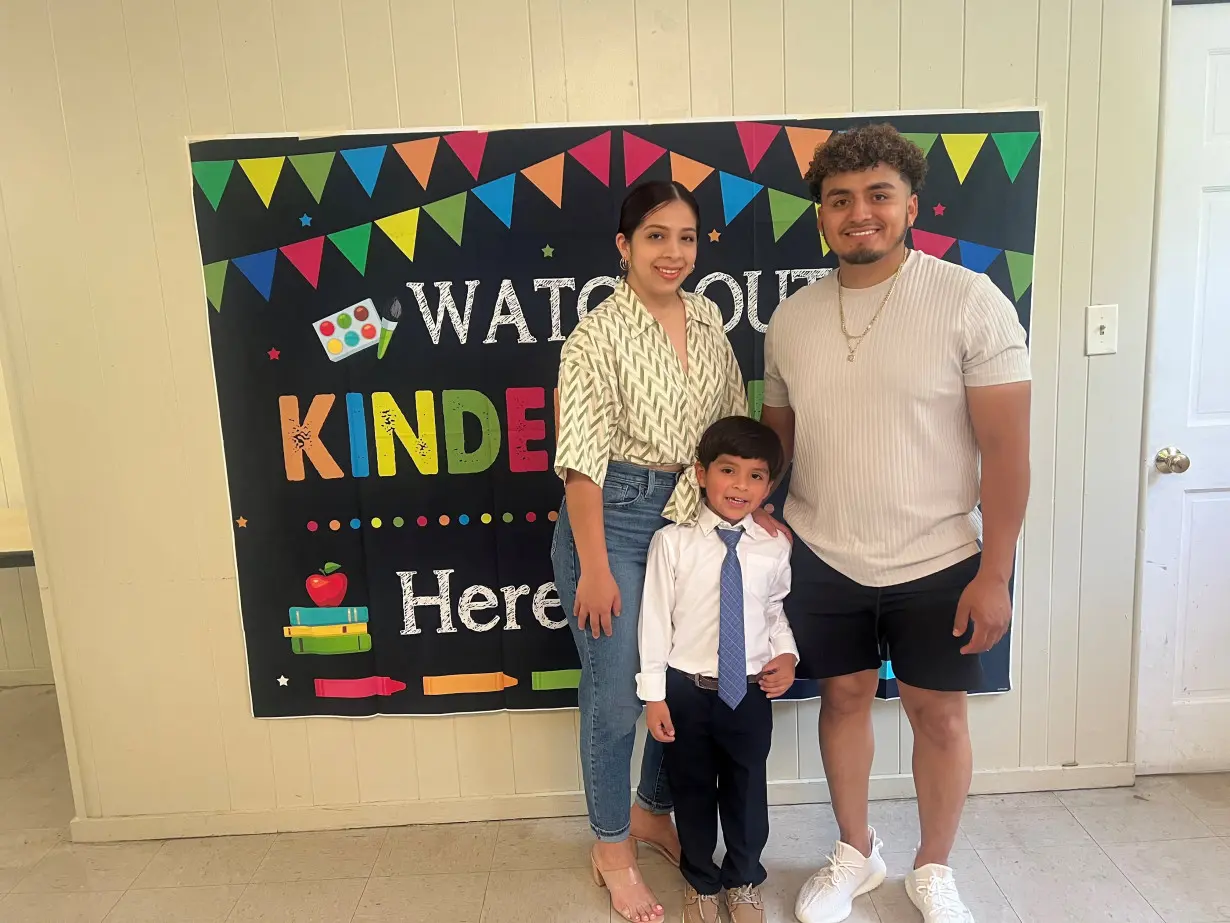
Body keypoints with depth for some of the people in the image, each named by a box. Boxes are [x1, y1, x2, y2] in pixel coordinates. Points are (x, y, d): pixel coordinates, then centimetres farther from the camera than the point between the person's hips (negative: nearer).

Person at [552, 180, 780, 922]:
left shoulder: (708, 321, 4)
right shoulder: (599, 335, -14)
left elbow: (734, 427, 12)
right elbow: (582, 460, -16)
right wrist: (593, 568, -16)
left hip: (693, 516, 6)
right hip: (615, 517, -6)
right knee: (614, 693, 5)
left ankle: (654, 813, 41)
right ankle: (612, 851, 28)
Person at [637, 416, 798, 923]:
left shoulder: (775, 548, -4)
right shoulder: (672, 542, -12)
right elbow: (655, 619, -8)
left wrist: (786, 654, -5)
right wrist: (654, 694, -7)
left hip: (751, 692, 2)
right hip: (687, 691, -1)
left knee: (747, 790, 15)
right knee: (692, 791, 15)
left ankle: (743, 880, 42)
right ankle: (701, 881, 41)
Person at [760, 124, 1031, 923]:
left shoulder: (972, 302, -12)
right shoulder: (791, 319, 0)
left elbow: (1006, 447, -11)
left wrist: (994, 573, -13)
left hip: (938, 563, -2)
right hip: (822, 559, 3)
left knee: (938, 713, 12)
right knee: (845, 698, 16)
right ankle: (856, 852, 39)